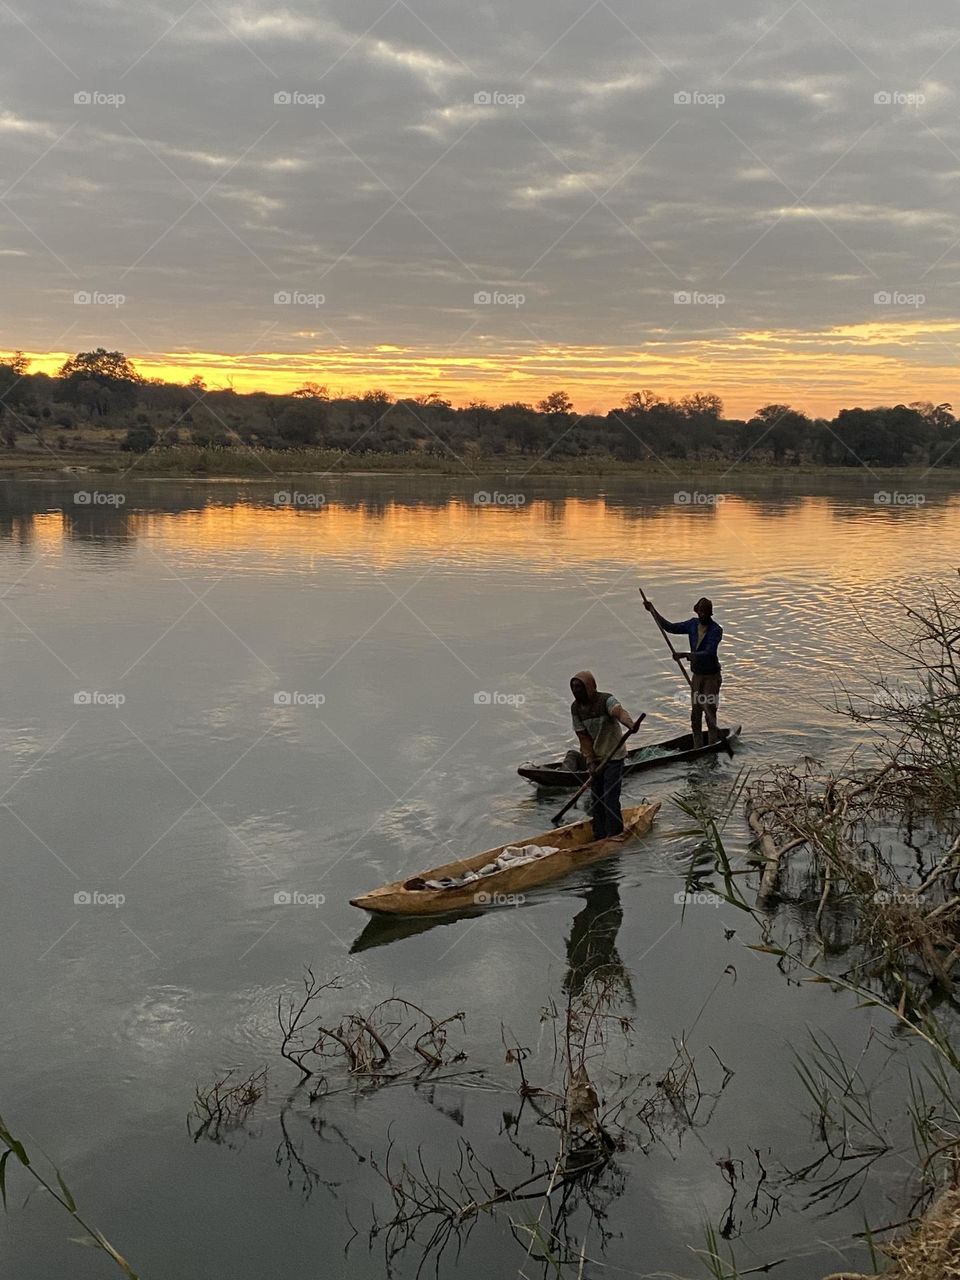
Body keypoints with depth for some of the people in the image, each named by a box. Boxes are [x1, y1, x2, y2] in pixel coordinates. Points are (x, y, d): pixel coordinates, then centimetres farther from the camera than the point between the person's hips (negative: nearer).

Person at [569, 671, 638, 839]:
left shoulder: (606, 700, -17)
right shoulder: (576, 708, -2)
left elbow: (619, 712, -40)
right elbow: (584, 737, -1)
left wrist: (629, 724, -62)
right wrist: (590, 762, -9)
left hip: (614, 756, -6)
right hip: (595, 758, 6)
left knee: (610, 799, -9)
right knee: (596, 798, 11)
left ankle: (614, 836, 1)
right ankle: (599, 836, 22)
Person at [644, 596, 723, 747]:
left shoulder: (716, 630, -15)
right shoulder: (693, 624, 4)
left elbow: (708, 653, -26)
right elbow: (670, 627, 12)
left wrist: (685, 655, -34)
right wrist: (653, 611, 10)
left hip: (712, 676, -6)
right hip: (697, 675, 6)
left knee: (710, 713, -9)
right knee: (695, 714, 5)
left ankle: (713, 747, -6)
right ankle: (698, 748, 11)